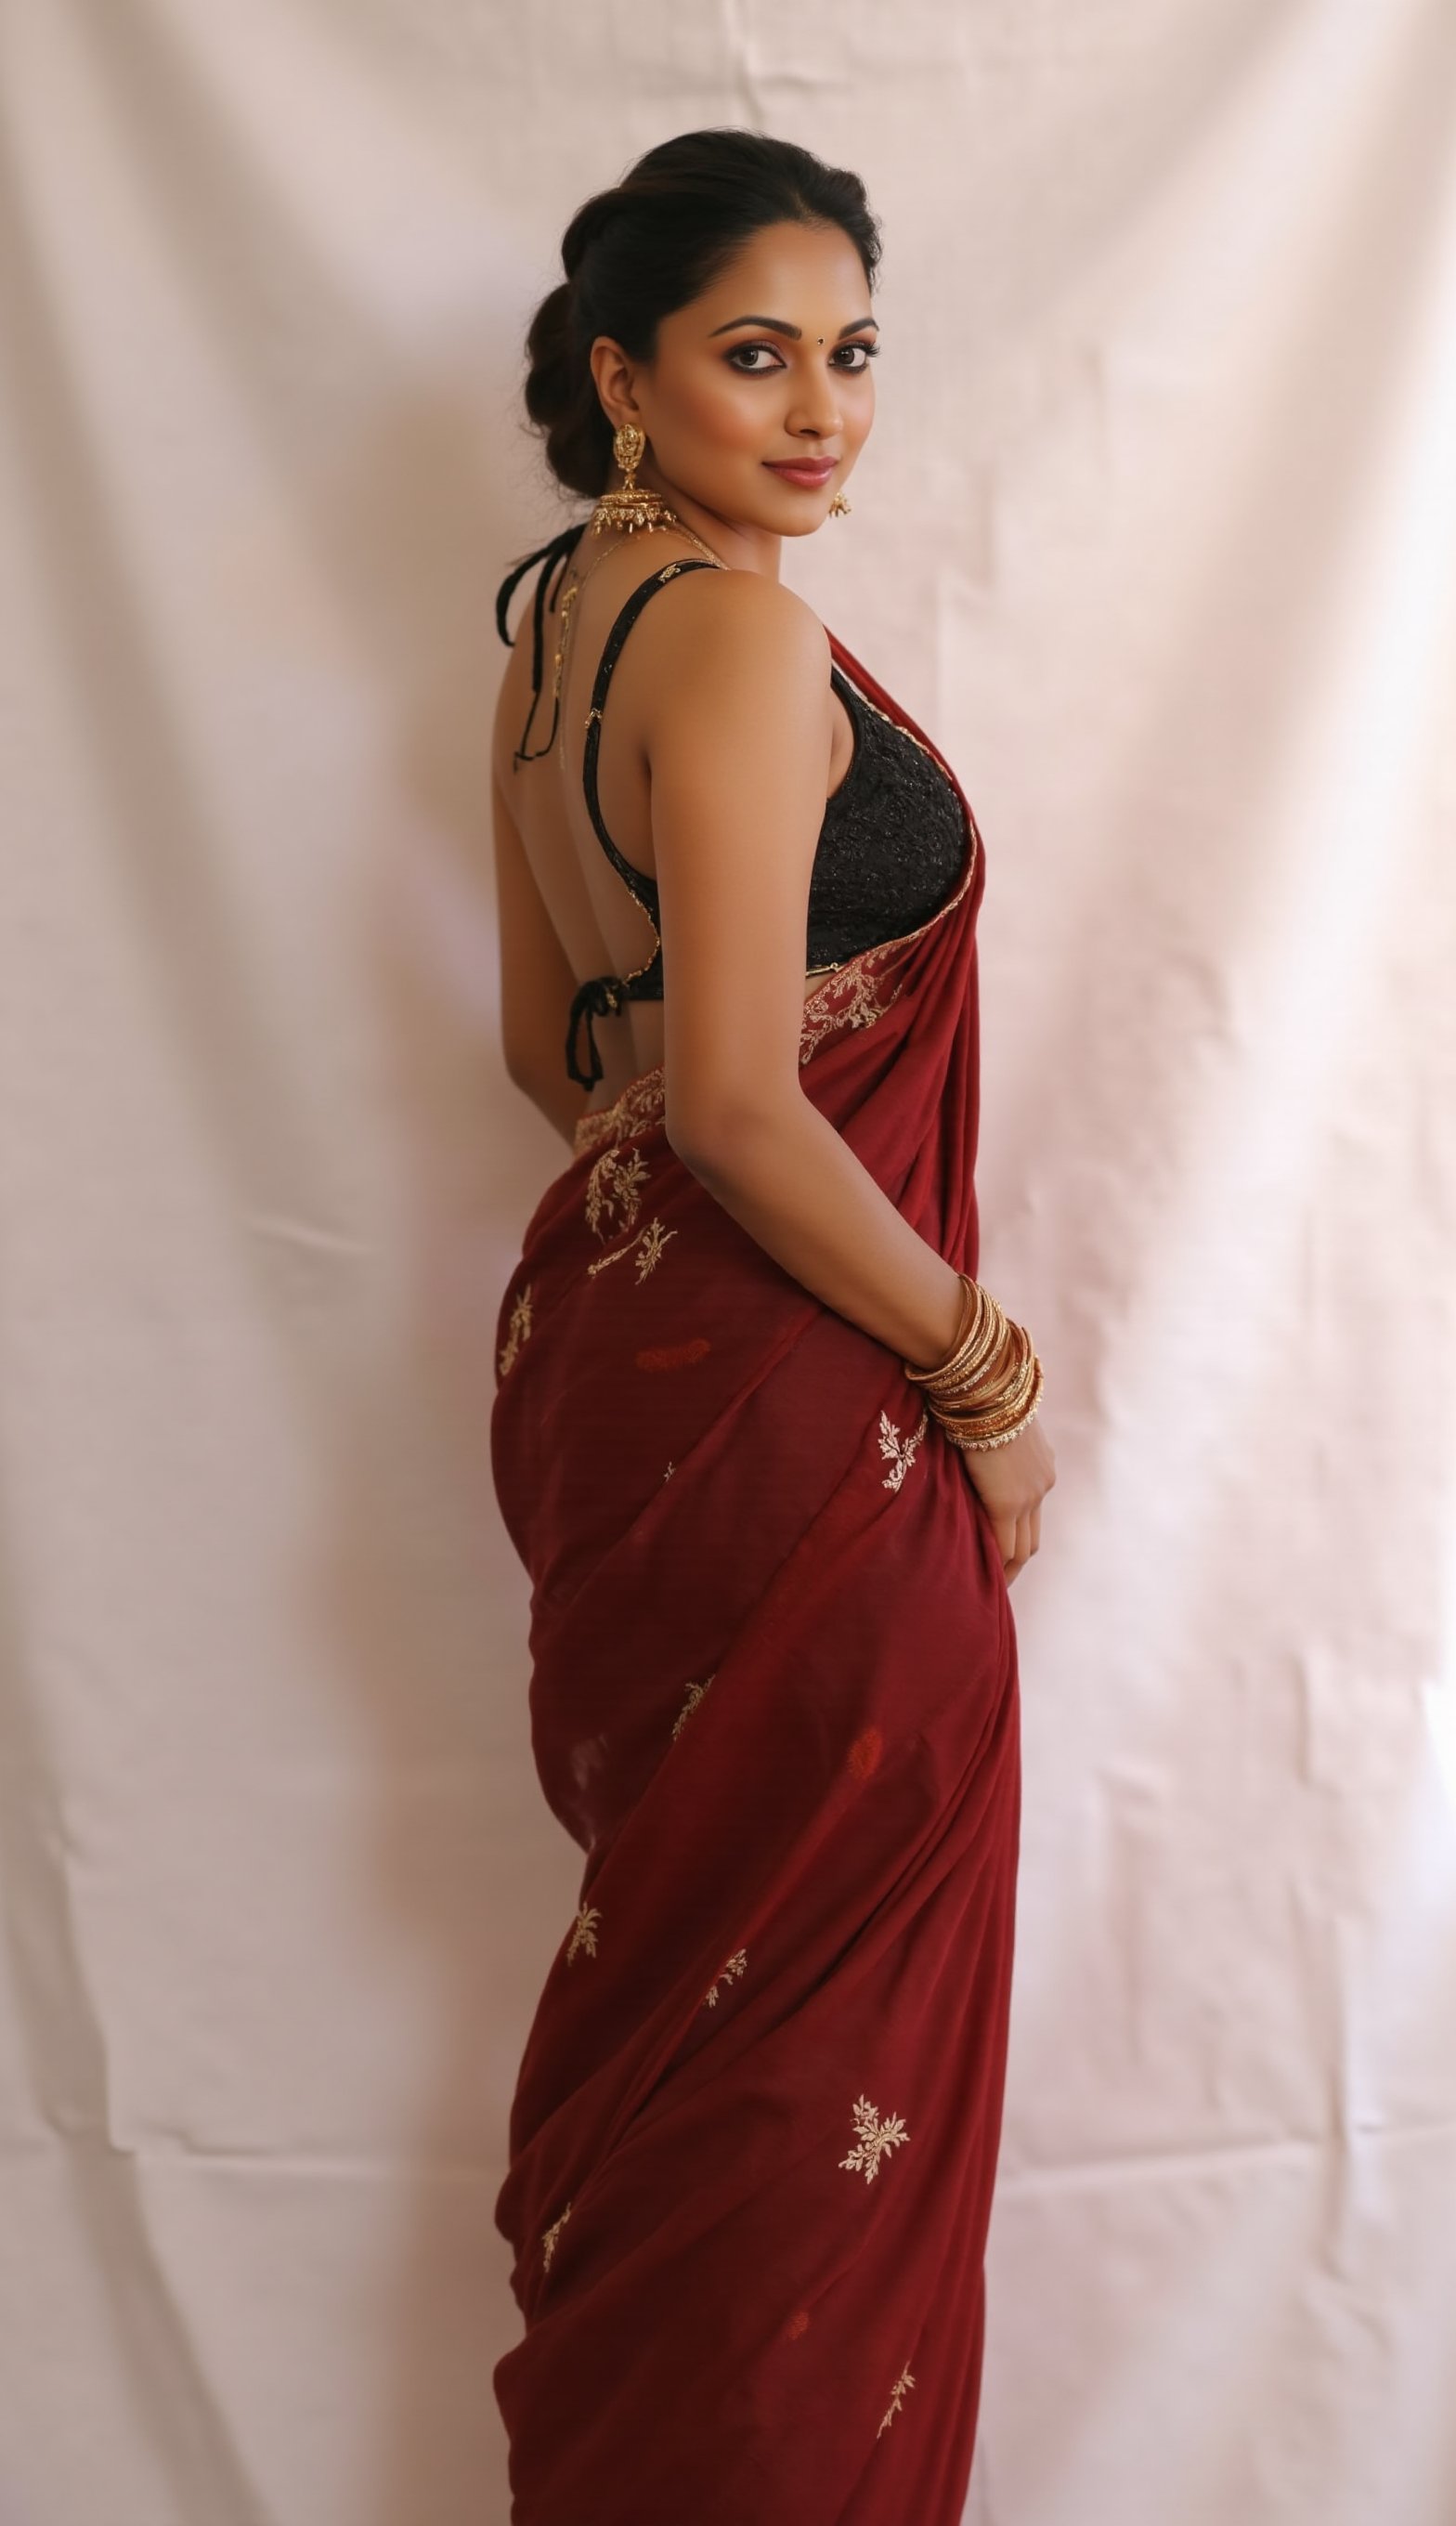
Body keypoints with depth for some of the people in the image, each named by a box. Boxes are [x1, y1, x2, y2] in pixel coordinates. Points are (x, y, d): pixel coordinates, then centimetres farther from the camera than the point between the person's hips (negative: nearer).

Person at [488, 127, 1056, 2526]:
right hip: (782, 1409, -10)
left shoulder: (555, 621, 10)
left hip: (597, 1327, 10)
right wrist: (985, 1375, -13)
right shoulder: (741, 633, -19)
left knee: (667, 1965, 21)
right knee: (819, 2023, 5)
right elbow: (745, 1105, -23)